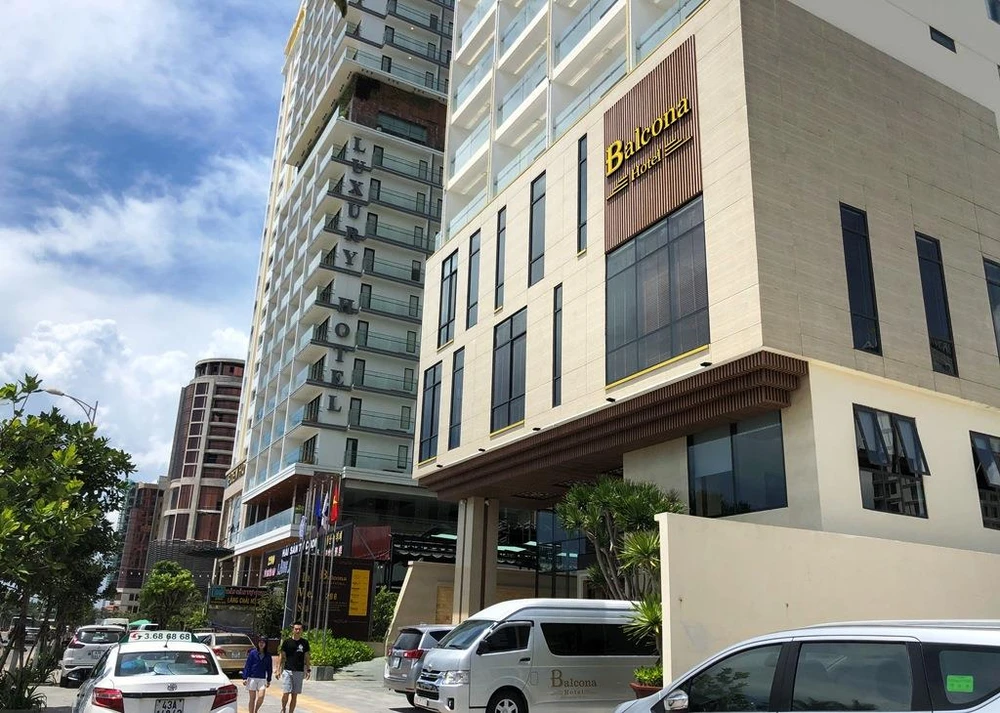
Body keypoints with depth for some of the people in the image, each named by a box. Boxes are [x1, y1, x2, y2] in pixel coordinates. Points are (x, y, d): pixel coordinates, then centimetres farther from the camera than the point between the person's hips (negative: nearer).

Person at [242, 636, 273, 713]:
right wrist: (245, 678, -8)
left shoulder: (268, 656, 5)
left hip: (262, 679, 2)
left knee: (261, 697, -6)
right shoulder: (253, 653, -3)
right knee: (252, 698, 3)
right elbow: (247, 666, -3)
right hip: (252, 678, -2)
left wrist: (269, 680, 12)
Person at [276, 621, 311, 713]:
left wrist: (308, 669, 2)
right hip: (287, 671, -1)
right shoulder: (287, 642, 1)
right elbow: (282, 657, 5)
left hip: (299, 672, 2)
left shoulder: (305, 643, 5)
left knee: (294, 695, 4)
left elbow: (306, 657, 10)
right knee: (285, 693, -8)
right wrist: (278, 670, -1)